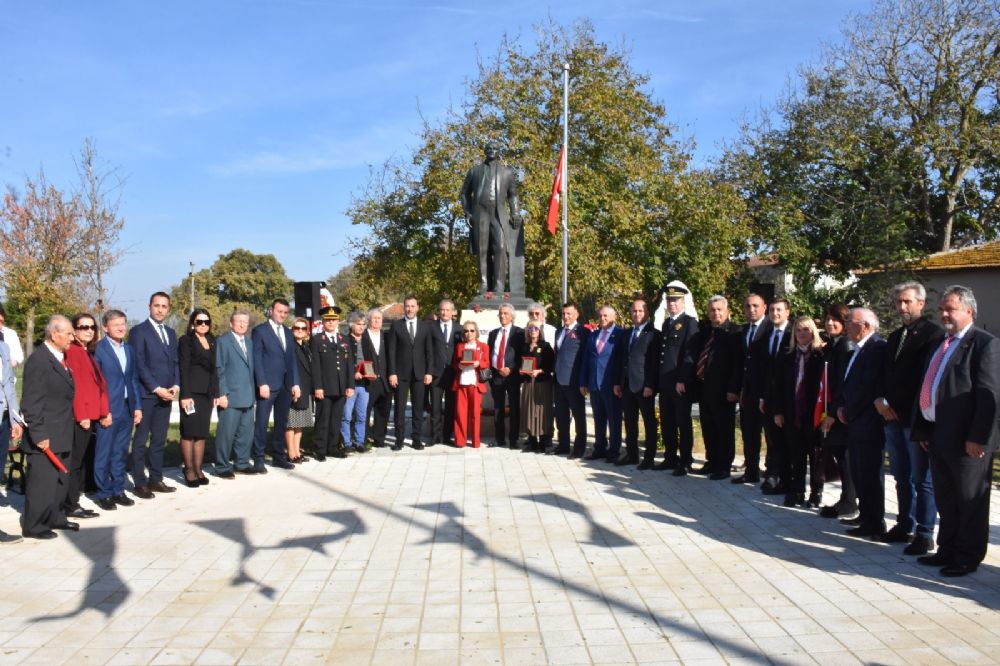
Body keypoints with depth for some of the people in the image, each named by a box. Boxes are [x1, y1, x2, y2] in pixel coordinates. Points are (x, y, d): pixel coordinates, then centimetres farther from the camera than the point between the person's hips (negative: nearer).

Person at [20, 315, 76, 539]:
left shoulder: (60, 358, 11)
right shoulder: (38, 361, -17)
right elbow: (31, 403, -19)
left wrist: (66, 431, 15)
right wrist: (39, 435, -21)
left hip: (62, 436, 9)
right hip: (46, 438, -9)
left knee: (61, 481, 19)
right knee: (42, 483, -1)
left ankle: (55, 518, 32)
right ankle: (32, 526, 12)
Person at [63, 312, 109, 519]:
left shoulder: (88, 353, 18)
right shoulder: (72, 351, -9)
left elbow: (100, 384, 15)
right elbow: (75, 385, -14)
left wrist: (104, 411, 9)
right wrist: (81, 415, -17)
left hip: (90, 415, 9)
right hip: (79, 416, -9)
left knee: (80, 461, 12)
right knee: (74, 461, -3)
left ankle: (72, 502, 18)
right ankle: (70, 506, 3)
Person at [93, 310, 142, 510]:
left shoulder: (129, 349, 13)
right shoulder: (98, 349, -7)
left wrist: (137, 406, 10)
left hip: (127, 409, 6)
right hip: (107, 410, -6)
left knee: (121, 453, 12)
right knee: (104, 454, 2)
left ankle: (118, 490, 20)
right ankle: (103, 493, 10)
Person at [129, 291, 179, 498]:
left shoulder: (171, 333, 17)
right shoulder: (139, 331, -3)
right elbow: (139, 364, -10)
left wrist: (176, 385, 0)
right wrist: (156, 388, -14)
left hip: (166, 395, 6)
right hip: (146, 394, -6)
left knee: (159, 440, 10)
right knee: (141, 440, 0)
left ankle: (156, 479, 17)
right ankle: (140, 483, 5)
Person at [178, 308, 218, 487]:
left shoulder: (211, 341, 14)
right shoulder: (186, 340, -3)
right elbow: (183, 369, -10)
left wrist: (216, 393, 9)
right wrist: (185, 394, -16)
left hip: (207, 392, 6)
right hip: (191, 392, -6)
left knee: (202, 432, 7)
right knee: (189, 432, -1)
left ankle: (198, 469, 12)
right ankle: (189, 470, 5)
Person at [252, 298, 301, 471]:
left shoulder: (288, 333, 18)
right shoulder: (260, 331, -1)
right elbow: (257, 358, -6)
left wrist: (295, 383, 9)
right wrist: (262, 383, -14)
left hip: (286, 385, 6)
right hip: (268, 385, -6)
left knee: (281, 423, 10)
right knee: (261, 423, -3)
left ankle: (278, 456, 18)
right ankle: (259, 459, 2)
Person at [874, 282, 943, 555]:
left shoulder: (933, 333, -9)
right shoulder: (894, 337, 18)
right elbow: (884, 373, 18)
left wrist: (897, 407, -13)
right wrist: (880, 399, 0)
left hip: (916, 418, -8)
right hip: (892, 417, 8)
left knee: (922, 479, -1)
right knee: (902, 477, 15)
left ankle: (924, 534, 6)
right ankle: (904, 525, 25)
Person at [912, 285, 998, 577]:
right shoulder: (941, 344, 16)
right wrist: (923, 429, 12)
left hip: (965, 439, -8)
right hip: (938, 435, 8)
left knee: (970, 500, 5)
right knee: (946, 500, 17)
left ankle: (968, 558, 17)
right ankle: (948, 550, 29)